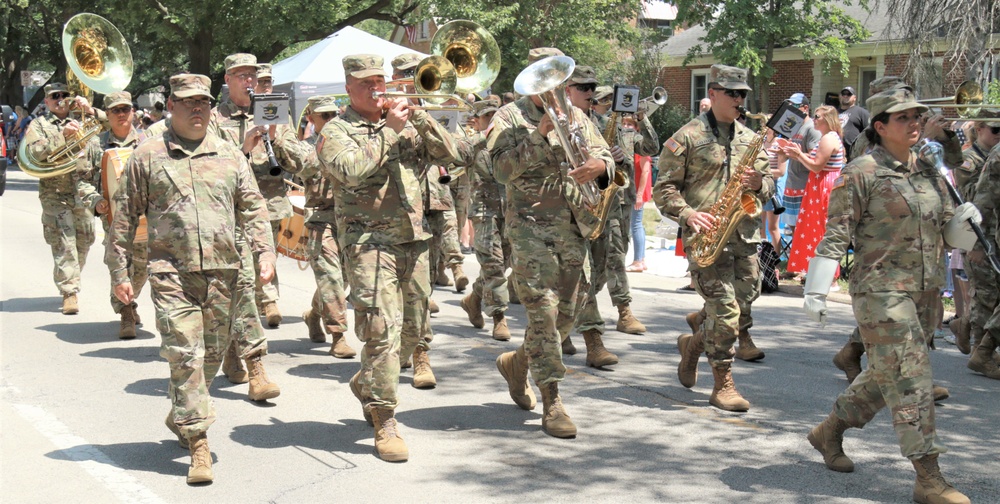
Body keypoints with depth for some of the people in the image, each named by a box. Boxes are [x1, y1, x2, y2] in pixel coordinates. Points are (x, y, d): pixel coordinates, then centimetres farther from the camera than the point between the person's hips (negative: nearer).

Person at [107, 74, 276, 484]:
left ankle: (179, 418, 33)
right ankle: (198, 442, -8)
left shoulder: (229, 155, 12)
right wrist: (119, 271, 4)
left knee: (212, 354, 11)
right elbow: (125, 216, 7)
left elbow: (252, 207, 12)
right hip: (171, 272, -3)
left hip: (222, 270, 3)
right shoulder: (147, 156, 5)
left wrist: (264, 250, -2)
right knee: (185, 354, -10)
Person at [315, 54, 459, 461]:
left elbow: (448, 153, 8)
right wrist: (389, 130, -15)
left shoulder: (406, 124, 17)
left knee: (413, 329, 14)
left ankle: (365, 384, 36)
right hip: (368, 241, -6)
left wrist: (419, 118, -5)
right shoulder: (336, 131, 0)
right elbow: (350, 170, -20)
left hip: (413, 239, 6)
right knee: (382, 328, -13)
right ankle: (384, 423, -6)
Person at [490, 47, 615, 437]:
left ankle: (517, 362, 36)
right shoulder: (509, 118, 0)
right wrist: (540, 134, -21)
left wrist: (599, 164, -15)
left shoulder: (576, 116, 16)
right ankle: (551, 404, -2)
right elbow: (503, 169, -14)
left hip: (573, 228, 6)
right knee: (543, 311, -9)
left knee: (569, 311, 11)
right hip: (530, 226, -6)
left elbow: (606, 157, 9)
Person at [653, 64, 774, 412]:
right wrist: (687, 214, -18)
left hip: (744, 235, 6)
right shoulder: (687, 137, 0)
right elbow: (664, 189, -1)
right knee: (724, 309, -10)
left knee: (744, 304, 7)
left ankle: (693, 344, 35)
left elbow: (769, 186, 19)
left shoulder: (750, 139, 17)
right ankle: (723, 386, 4)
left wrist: (759, 183, -5)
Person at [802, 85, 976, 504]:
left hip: (924, 293, 8)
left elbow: (949, 234, 17)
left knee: (884, 376, 17)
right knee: (909, 379, -9)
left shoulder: (929, 173, 13)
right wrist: (816, 291, -12)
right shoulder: (861, 174, -8)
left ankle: (829, 432, 36)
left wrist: (964, 221, -6)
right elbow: (835, 236, -9)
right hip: (880, 292, -7)